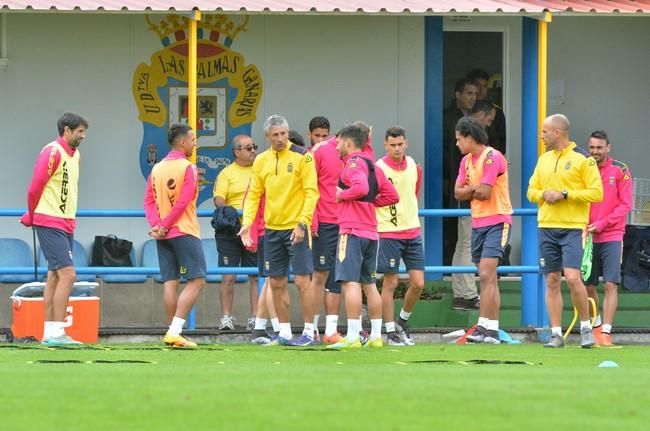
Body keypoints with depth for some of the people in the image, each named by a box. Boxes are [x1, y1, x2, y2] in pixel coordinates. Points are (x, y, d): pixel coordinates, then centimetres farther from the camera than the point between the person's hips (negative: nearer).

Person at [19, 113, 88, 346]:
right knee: (68, 274, -14)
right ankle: (56, 333, -15)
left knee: (55, 276, 8)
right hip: (50, 224, -9)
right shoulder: (52, 152, -12)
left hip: (66, 225, 9)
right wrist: (33, 216, 3)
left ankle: (49, 332, 10)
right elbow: (35, 188, -11)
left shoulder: (74, 154, 15)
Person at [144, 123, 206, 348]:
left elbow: (149, 201, 5)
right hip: (184, 232, -7)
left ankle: (172, 332, 6)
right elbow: (183, 202, -15)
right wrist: (164, 225, -10)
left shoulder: (157, 169, 11)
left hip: (163, 235, 7)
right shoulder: (188, 168, -9)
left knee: (170, 282, 8)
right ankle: (175, 331, -15)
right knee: (196, 281, -4)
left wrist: (157, 225, -5)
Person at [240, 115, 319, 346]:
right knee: (277, 283, 7)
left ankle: (309, 331, 0)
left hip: (296, 228, -5)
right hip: (272, 229, 5)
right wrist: (247, 221, -4)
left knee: (302, 281, -7)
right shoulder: (261, 160, 8)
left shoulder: (302, 157, -8)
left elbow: (311, 192, -11)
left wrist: (302, 224, -19)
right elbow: (254, 194, 11)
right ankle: (284, 331, 16)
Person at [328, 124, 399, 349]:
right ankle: (376, 335, 15)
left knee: (351, 282, -12)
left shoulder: (353, 162, -8)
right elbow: (391, 195, 19)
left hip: (352, 231, -9)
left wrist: (342, 195, -10)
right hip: (371, 232, 9)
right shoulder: (371, 165, 18)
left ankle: (352, 337, -17)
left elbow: (361, 187, -26)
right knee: (369, 284, 13)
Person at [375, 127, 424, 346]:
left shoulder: (414, 166, 7)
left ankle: (402, 321, 24)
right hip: (388, 234, -5)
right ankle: (391, 332, 6)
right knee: (390, 283, -2)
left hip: (412, 232, 5)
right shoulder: (378, 168, -11)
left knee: (418, 283, 2)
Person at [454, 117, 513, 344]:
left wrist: (470, 190, 0)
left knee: (486, 275, -17)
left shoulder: (492, 157, -12)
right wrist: (477, 189, -9)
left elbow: (484, 193, -19)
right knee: (488, 278, 8)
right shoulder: (466, 161, 14)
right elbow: (459, 193, 8)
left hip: (497, 222, -8)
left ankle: (484, 327, -22)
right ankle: (492, 330, 9)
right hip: (478, 223, 9)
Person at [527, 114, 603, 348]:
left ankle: (586, 327, 1)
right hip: (546, 227, 6)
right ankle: (556, 334, 7)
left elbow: (596, 193, -9)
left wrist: (565, 194, -15)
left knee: (572, 277, -16)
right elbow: (531, 191, 18)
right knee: (552, 281, 3)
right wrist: (544, 194, -5)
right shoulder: (544, 159, 15)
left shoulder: (583, 159, -4)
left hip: (573, 228, -6)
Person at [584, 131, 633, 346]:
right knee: (588, 286, 7)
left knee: (610, 285, -10)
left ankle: (606, 332, -10)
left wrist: (602, 224, -13)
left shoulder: (620, 171, -1)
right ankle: (596, 326, 27)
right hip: (587, 237, 3)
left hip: (611, 237, -3)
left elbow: (626, 205, -4)